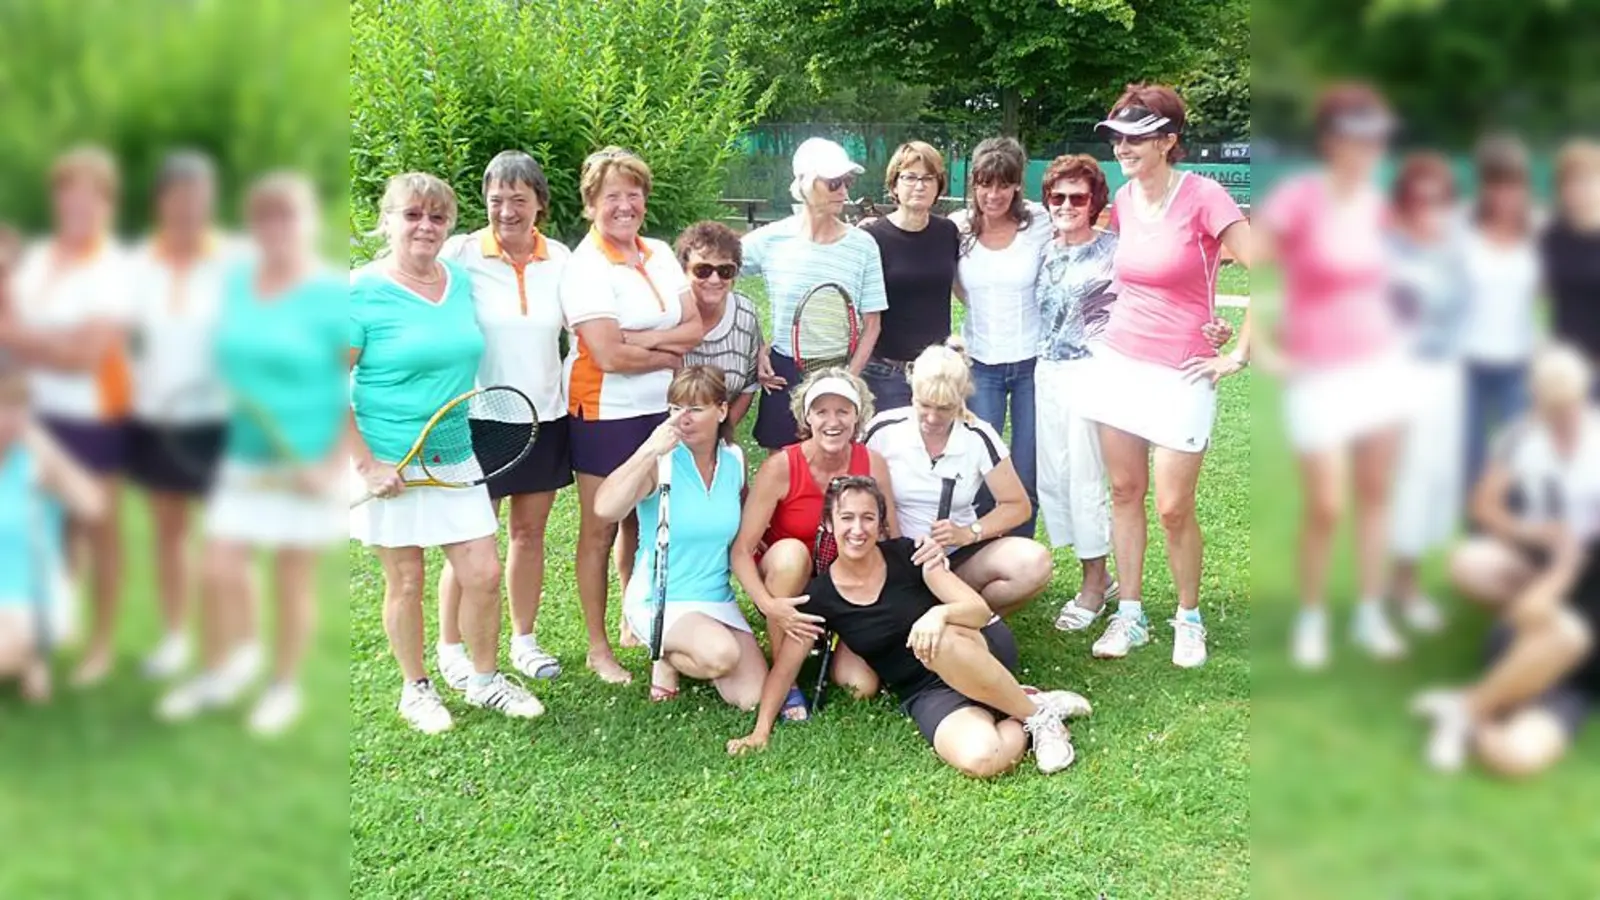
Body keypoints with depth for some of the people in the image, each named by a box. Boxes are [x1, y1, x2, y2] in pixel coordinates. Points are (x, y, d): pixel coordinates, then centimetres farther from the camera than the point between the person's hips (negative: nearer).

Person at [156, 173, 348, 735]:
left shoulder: (335, 296, -13)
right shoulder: (235, 282, 4)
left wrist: (334, 466, -17)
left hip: (305, 462, -4)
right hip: (243, 457, 4)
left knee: (292, 577, 7)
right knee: (220, 570, 1)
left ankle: (284, 687, 26)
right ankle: (225, 665, 27)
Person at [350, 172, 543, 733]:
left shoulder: (460, 281, 5)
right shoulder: (361, 291, -13)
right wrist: (365, 465, -16)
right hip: (391, 466, -5)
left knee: (483, 573, 5)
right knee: (406, 581, 7)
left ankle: (485, 680, 26)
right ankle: (415, 688, 27)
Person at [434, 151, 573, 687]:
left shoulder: (560, 258, 2)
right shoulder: (461, 254, -10)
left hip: (545, 416, 4)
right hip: (480, 420, -4)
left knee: (530, 531, 14)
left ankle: (525, 641, 28)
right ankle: (450, 648, 19)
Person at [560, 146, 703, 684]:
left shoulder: (660, 255, 7)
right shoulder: (586, 267, -13)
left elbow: (695, 327, 0)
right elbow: (608, 354, -21)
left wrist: (640, 338, -16)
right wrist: (668, 354, -7)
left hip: (661, 409, 6)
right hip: (605, 413, -6)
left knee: (644, 523, 14)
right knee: (601, 530, 4)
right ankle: (598, 648, 13)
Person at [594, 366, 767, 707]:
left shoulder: (734, 458, 0)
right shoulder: (660, 462, -15)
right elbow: (605, 508, -33)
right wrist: (650, 450, -36)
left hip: (719, 600, 5)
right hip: (660, 602, -5)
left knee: (756, 700, -8)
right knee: (722, 654, -33)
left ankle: (691, 657, 21)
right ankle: (667, 659, 1)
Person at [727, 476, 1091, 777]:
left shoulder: (908, 554, -6)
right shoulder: (819, 597, -2)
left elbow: (980, 609, -11)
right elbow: (784, 666, 3)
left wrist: (940, 614, -32)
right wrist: (761, 731, -7)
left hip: (985, 651, 0)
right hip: (929, 695, 0)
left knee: (937, 643, -39)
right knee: (979, 759, -34)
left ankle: (1036, 712, -16)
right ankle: (1020, 723, -1)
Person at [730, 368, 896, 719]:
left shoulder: (873, 464, -12)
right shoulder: (781, 467, -20)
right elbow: (741, 550, -22)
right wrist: (768, 605, -38)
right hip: (787, 584, -2)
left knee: (862, 686, -19)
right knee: (791, 551, -36)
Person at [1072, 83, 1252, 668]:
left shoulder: (1203, 197, -13)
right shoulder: (1124, 199, 6)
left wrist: (1238, 356, -14)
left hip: (1181, 374, -6)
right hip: (1119, 362, 6)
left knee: (1174, 507, -3)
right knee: (1124, 492, 9)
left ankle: (1188, 619, 18)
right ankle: (1129, 614, 19)